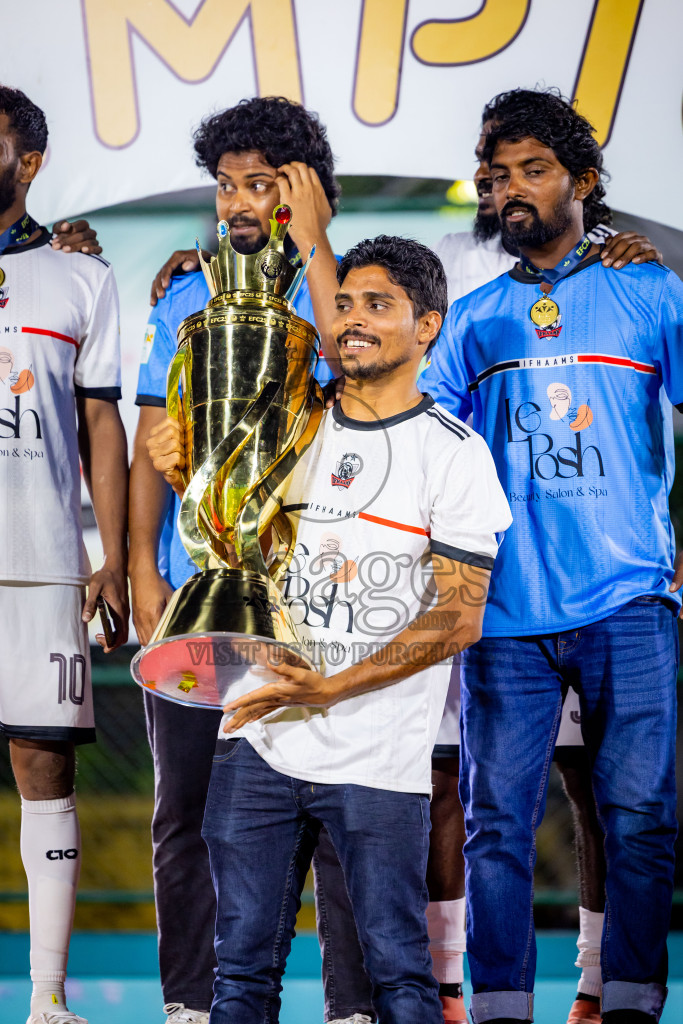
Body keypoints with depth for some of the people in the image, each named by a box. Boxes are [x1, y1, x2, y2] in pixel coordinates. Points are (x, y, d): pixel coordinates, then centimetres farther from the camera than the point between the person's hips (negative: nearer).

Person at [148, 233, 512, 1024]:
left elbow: (459, 618, -9)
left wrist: (333, 687, -17)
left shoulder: (453, 452, -3)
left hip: (379, 759, -4)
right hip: (258, 742, 4)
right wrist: (188, 480, 3)